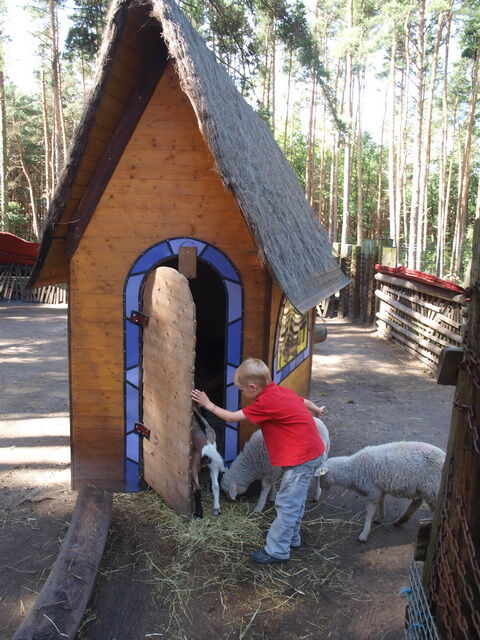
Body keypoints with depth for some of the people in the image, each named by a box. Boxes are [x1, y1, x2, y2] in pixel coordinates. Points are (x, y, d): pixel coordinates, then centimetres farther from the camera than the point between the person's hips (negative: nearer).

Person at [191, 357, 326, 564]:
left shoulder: (266, 402, -22)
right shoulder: (281, 391, 4)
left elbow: (232, 417, -14)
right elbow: (304, 401, 22)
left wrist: (209, 405, 1)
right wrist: (317, 410, 45)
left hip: (301, 458, -10)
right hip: (310, 451, 10)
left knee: (286, 504, 1)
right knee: (295, 500, 23)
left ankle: (276, 551, 12)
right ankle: (291, 539, 38)